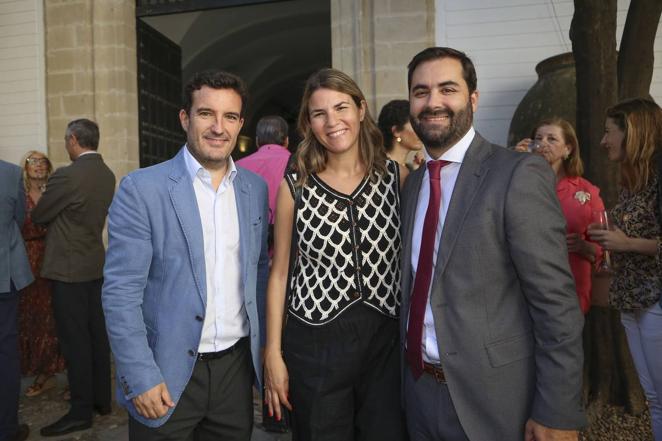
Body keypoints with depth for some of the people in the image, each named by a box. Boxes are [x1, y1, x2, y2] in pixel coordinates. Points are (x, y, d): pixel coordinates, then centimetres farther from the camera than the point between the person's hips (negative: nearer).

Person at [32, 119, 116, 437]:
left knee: (74, 338, 0)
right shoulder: (107, 175, 6)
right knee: (96, 332, 14)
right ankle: (102, 398, 25)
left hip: (69, 267, -8)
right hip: (95, 264, 8)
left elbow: (38, 216, -6)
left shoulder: (67, 175, -18)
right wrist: (60, 220, 13)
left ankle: (81, 411, 10)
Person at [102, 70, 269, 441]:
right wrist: (141, 378, -14)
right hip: (167, 372, -4)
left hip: (237, 365, 4)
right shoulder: (141, 189, -11)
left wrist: (265, 345, 9)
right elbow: (121, 292, -11)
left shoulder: (256, 188, 3)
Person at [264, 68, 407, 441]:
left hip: (387, 339, 1)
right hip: (315, 341, -1)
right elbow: (280, 271, 2)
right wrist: (273, 353, 1)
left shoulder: (396, 175, -1)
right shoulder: (295, 186, -3)